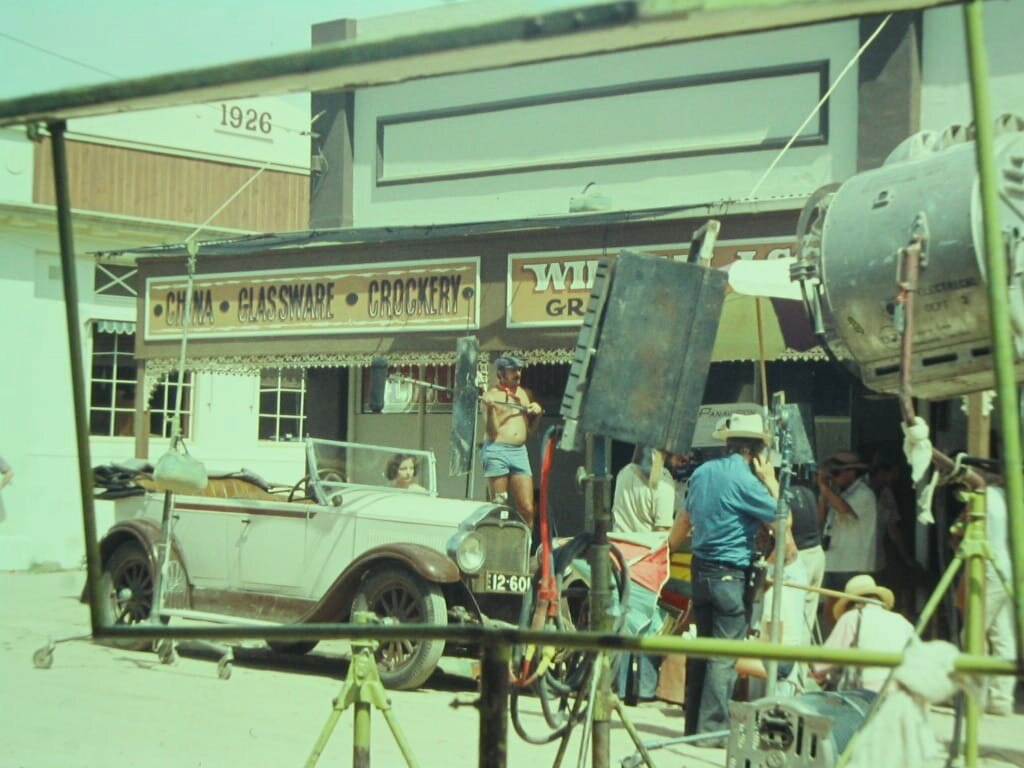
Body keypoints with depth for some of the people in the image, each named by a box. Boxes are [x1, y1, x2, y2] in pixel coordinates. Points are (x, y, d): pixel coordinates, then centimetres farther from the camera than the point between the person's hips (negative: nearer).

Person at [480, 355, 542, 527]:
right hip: (496, 451, -5)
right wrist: (490, 408, -19)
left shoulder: (525, 394, 18)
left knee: (527, 509, -3)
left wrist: (537, 413, 7)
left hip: (520, 452, 5)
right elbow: (492, 431, -7)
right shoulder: (492, 395, 0)